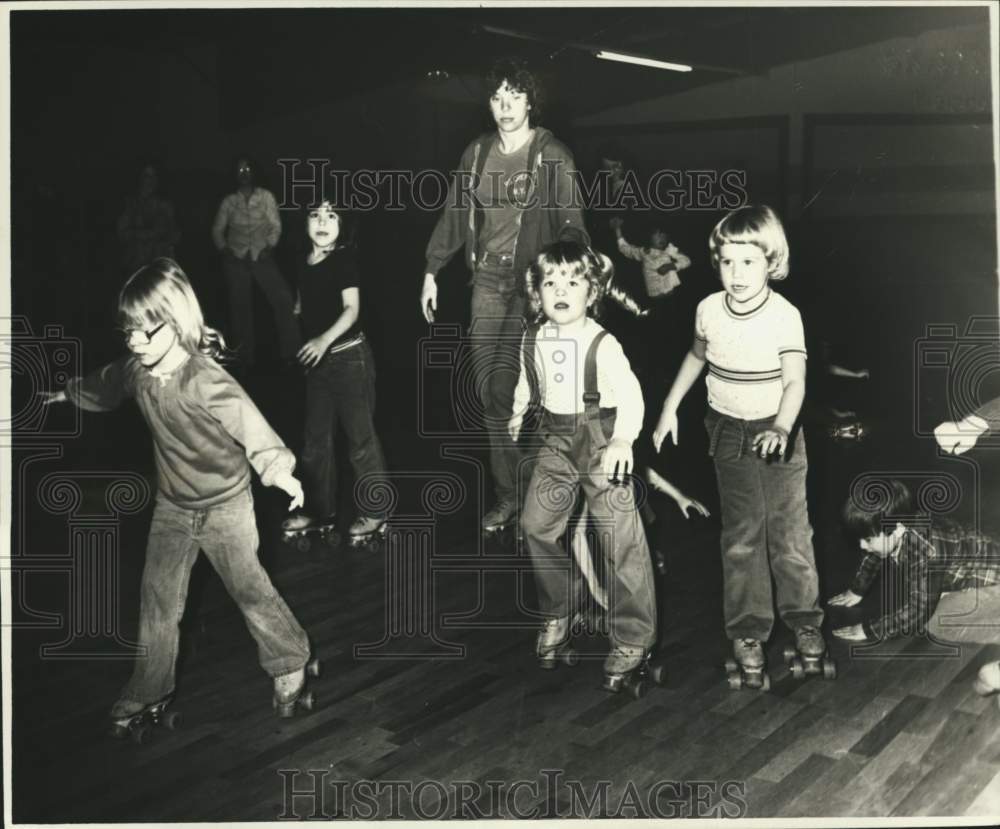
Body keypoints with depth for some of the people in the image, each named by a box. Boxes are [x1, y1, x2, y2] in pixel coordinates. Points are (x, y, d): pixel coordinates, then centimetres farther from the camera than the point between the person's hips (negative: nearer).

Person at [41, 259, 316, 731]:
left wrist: (276, 467, -62)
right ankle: (150, 687, 32)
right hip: (171, 507, 6)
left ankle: (290, 663, 33)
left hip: (224, 507, -6)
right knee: (158, 600, 14)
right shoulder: (137, 370, -7)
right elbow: (106, 386, 17)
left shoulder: (205, 381, -30)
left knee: (249, 590, 10)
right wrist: (68, 394, 35)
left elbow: (248, 422, -43)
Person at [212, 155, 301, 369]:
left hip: (262, 256, -1)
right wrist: (223, 249, -6)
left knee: (283, 298, -16)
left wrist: (269, 246, -14)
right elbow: (217, 230, 9)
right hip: (236, 258, 1)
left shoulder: (266, 196, 3)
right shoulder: (229, 201, 5)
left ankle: (291, 352, -9)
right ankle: (246, 358, 14)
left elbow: (275, 225, -1)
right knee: (240, 307, 3)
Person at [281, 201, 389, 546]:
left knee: (360, 437, 0)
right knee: (316, 438, 13)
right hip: (317, 359, 7)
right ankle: (320, 509, 26)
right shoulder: (304, 264, 8)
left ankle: (376, 512, 11)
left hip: (349, 357, -7)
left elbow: (352, 309, -19)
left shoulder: (345, 257, -11)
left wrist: (325, 339, -30)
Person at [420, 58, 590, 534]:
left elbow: (570, 223, -10)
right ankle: (507, 494, 14)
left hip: (532, 283, -4)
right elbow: (455, 214, 14)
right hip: (488, 281, 5)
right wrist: (432, 271, 11)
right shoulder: (476, 153, 10)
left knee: (505, 387, -10)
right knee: (488, 392, 3)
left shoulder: (552, 155, -4)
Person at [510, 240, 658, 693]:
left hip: (600, 439, -6)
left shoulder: (602, 343, -16)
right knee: (536, 523, 6)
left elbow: (630, 393, -22)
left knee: (620, 536, -6)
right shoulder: (533, 340, 2)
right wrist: (517, 414, 33)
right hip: (557, 441, 6)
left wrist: (623, 440, -36)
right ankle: (560, 611, 29)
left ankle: (632, 640, 7)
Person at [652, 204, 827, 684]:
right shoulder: (709, 309, -5)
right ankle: (747, 627, 16)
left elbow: (795, 382, -17)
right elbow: (697, 356, 14)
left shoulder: (785, 316, -15)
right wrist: (670, 407, 12)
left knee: (790, 528, 4)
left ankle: (803, 616, 23)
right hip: (729, 433, 2)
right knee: (742, 534, 7)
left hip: (777, 433, -2)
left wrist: (781, 428, -34)